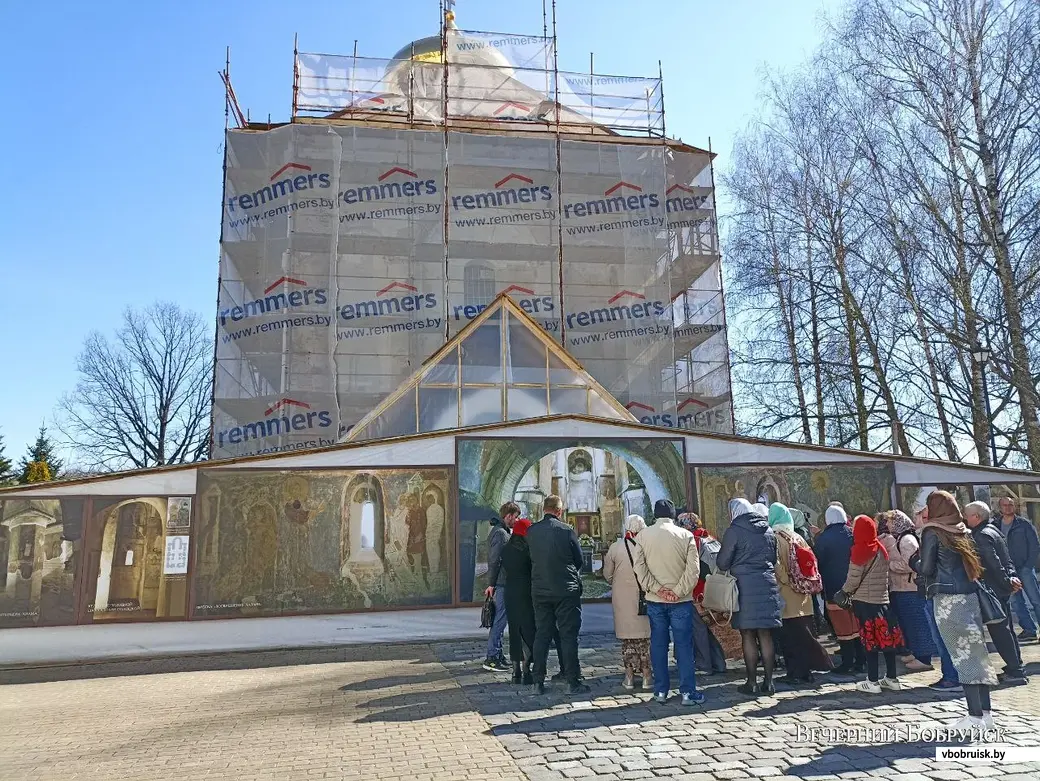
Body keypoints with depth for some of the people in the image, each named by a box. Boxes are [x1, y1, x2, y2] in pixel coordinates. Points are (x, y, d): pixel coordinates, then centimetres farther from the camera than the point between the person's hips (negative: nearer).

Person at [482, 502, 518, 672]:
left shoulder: (502, 531, 18)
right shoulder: (500, 533, -14)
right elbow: (494, 561, -18)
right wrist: (491, 584, -19)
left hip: (503, 583, 10)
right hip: (501, 584, -10)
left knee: (500, 620, 14)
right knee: (500, 621, -6)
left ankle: (497, 655, 21)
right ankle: (492, 658, -1)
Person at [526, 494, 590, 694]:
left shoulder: (531, 532, -1)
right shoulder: (566, 531, -11)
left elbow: (532, 558, 8)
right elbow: (579, 560, 0)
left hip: (539, 591, 4)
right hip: (566, 591, -3)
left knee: (541, 635, 11)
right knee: (568, 636, 3)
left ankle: (538, 682, 14)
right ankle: (574, 682, 6)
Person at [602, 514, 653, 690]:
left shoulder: (615, 547, -6)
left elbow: (607, 575, 4)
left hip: (622, 599, 1)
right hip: (645, 598, -1)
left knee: (627, 637, 10)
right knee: (645, 636, 10)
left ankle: (629, 676, 12)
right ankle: (646, 675, 14)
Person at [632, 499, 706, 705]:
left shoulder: (643, 535, -1)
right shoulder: (685, 535, -5)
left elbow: (640, 567, -6)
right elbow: (693, 569, -10)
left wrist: (657, 589, -8)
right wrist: (678, 591, -10)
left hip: (654, 600, 2)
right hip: (681, 601, -2)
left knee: (658, 645, 9)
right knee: (684, 646, 4)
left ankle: (661, 691, 15)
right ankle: (687, 692, 6)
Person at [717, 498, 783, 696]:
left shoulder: (734, 531, -8)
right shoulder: (768, 531, 11)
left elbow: (722, 563, -5)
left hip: (744, 586, -5)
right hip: (768, 584, 5)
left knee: (748, 635, 1)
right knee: (765, 635, 9)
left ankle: (752, 682, 5)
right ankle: (768, 682, 13)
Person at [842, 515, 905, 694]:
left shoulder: (860, 551, -14)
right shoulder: (881, 549, 5)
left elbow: (853, 579, -12)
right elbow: (884, 576, 9)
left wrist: (844, 591, 3)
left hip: (863, 602, -6)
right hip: (882, 600, 6)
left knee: (869, 640, 0)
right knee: (887, 638, 11)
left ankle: (873, 681, 3)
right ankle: (892, 678, 20)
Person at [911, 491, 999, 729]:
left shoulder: (932, 533, -7)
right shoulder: (963, 532, 12)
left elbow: (926, 569, -9)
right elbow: (974, 565, 15)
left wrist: (913, 561, 9)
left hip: (947, 601, -6)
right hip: (970, 597, 6)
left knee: (962, 656, -2)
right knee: (976, 652, 10)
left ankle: (975, 716, 0)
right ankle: (986, 713, 16)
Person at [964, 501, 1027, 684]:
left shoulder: (981, 536, -19)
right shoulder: (991, 530, 13)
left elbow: (994, 563, -23)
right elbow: (1006, 559, 13)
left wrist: (1007, 582, -15)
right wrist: (1011, 576, 2)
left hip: (994, 589, -10)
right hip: (1001, 588, 10)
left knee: (999, 629, -4)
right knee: (1005, 627, 17)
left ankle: (1014, 671, 0)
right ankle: (1015, 665, 27)